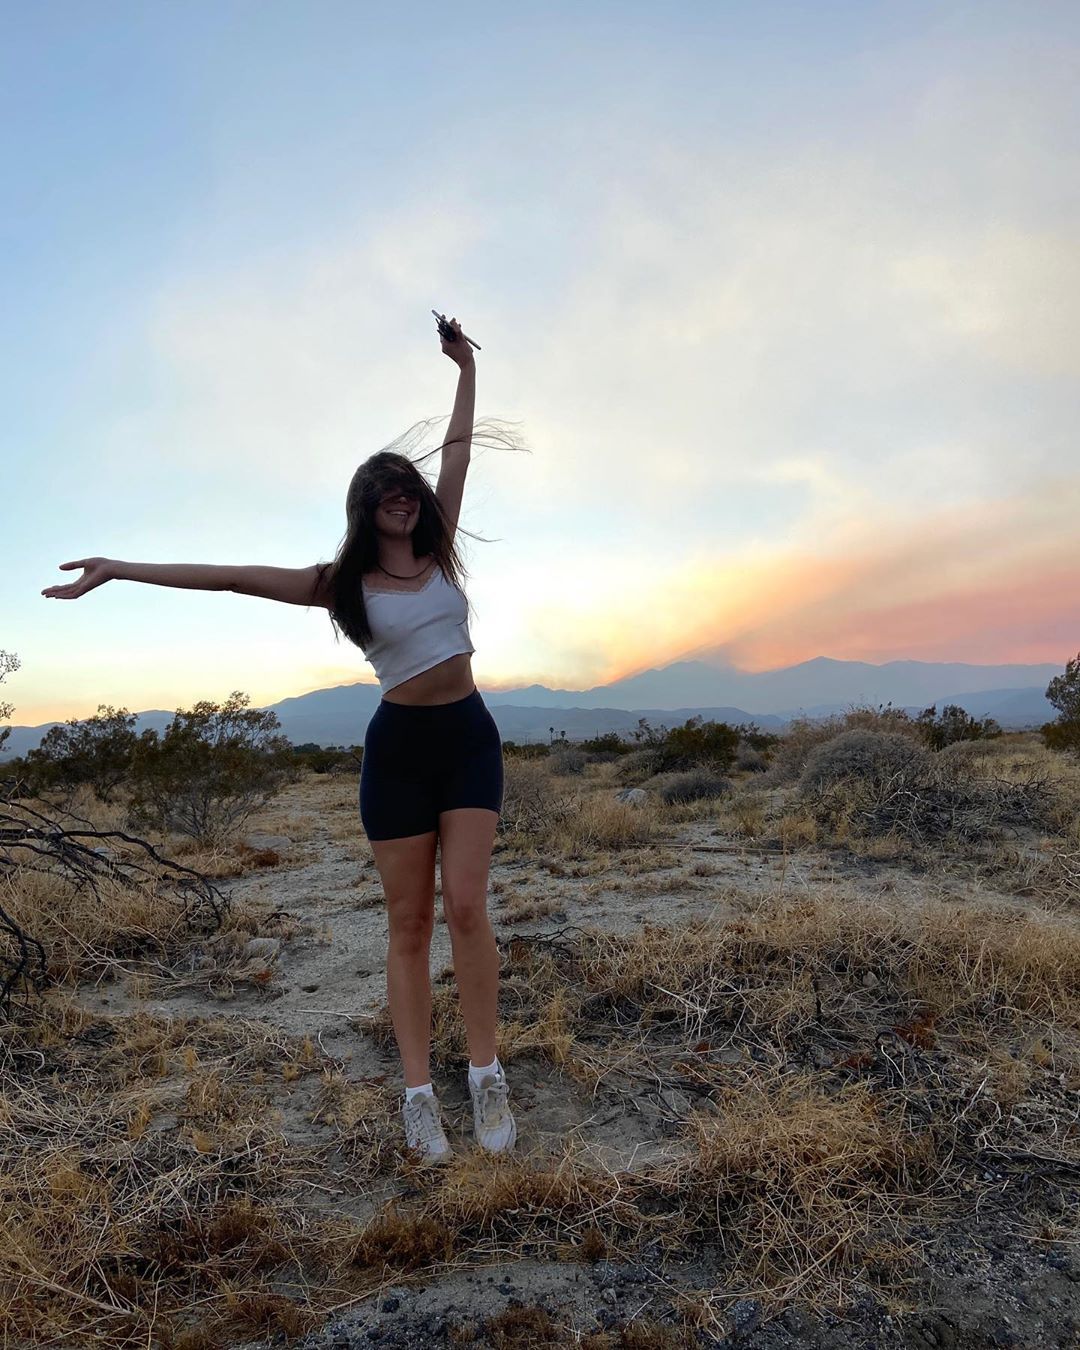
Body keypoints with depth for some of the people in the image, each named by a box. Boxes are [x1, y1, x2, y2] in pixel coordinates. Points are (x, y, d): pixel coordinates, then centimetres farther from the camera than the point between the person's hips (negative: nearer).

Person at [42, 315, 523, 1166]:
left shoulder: (439, 552, 9)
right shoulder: (342, 583, 2)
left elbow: (459, 452, 11)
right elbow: (233, 577, -1)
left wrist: (467, 370, 13)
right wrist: (122, 570, -2)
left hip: (470, 736, 2)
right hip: (400, 747, -1)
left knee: (466, 906, -9)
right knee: (410, 924, 2)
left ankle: (488, 1080, 0)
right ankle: (420, 1096, 9)